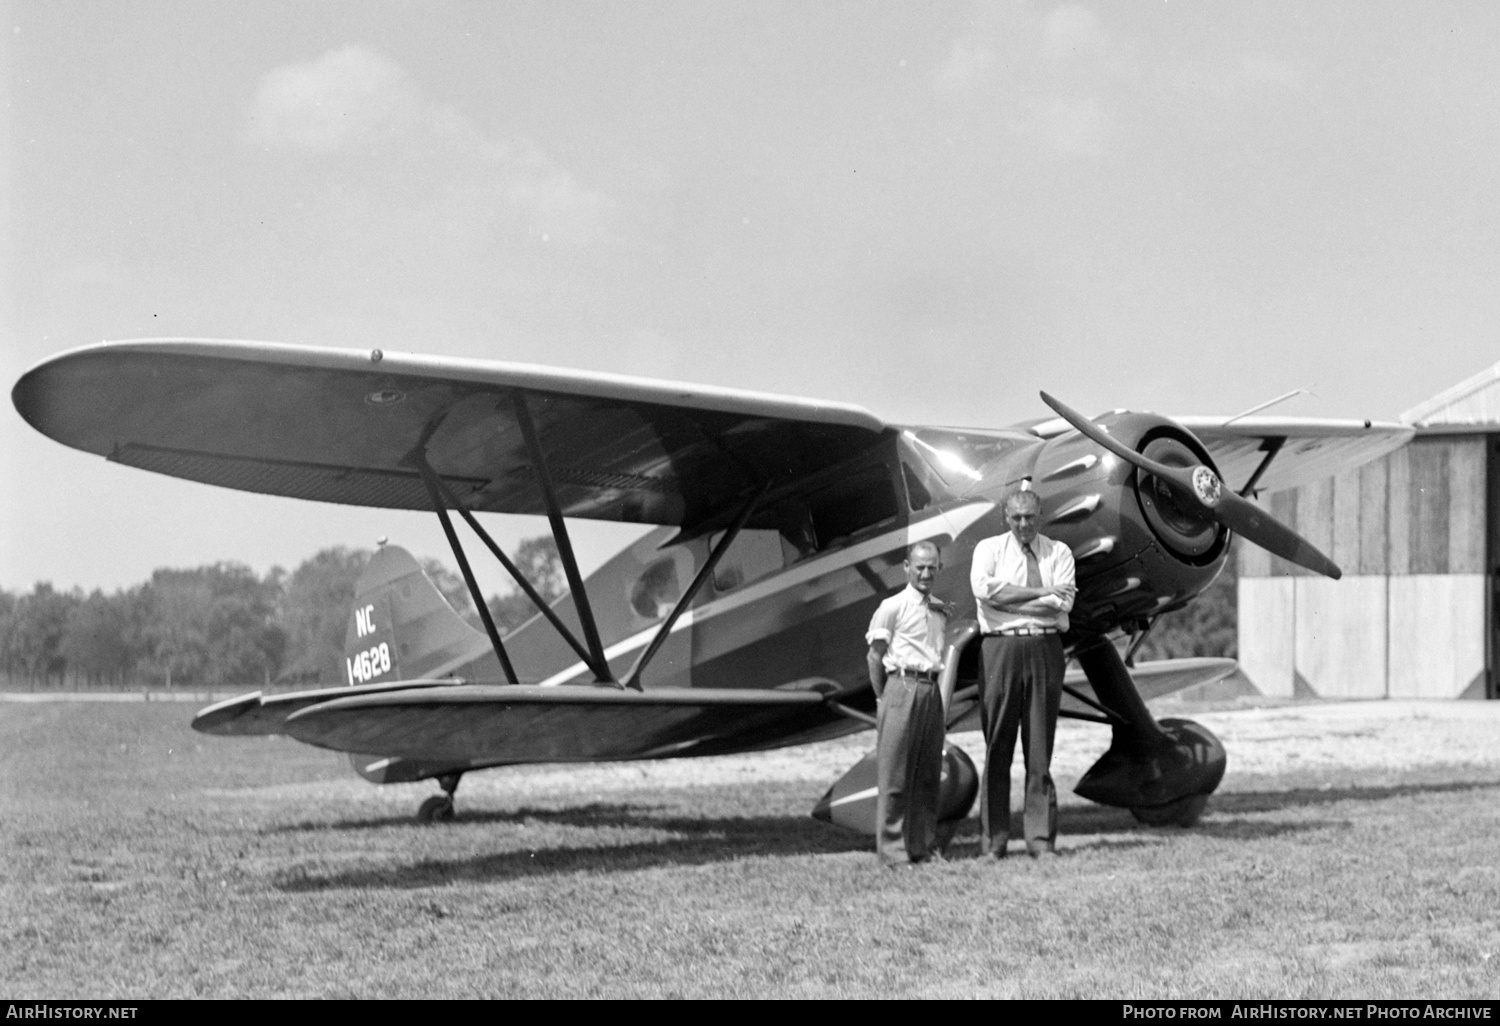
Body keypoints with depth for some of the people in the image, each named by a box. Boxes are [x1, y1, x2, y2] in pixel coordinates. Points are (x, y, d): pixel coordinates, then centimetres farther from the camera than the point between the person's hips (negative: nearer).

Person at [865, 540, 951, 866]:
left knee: (928, 773, 9)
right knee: (894, 773, -4)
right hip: (903, 688, -6)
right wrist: (883, 696, -1)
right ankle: (892, 848, -2)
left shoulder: (940, 610, 14)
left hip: (931, 690, 6)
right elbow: (875, 655, 0)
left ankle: (923, 842, 16)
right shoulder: (893, 607, -3)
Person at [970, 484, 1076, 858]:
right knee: (997, 746, -1)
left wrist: (1009, 600, -8)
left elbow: (1063, 602, -4)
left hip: (1045, 648, 1)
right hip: (1001, 647, -1)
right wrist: (1040, 593, -9)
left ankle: (1041, 837, 3)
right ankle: (993, 835, 5)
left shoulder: (1058, 553, 12)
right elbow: (984, 589, -10)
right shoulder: (989, 549, 10)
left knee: (1040, 745, 1)